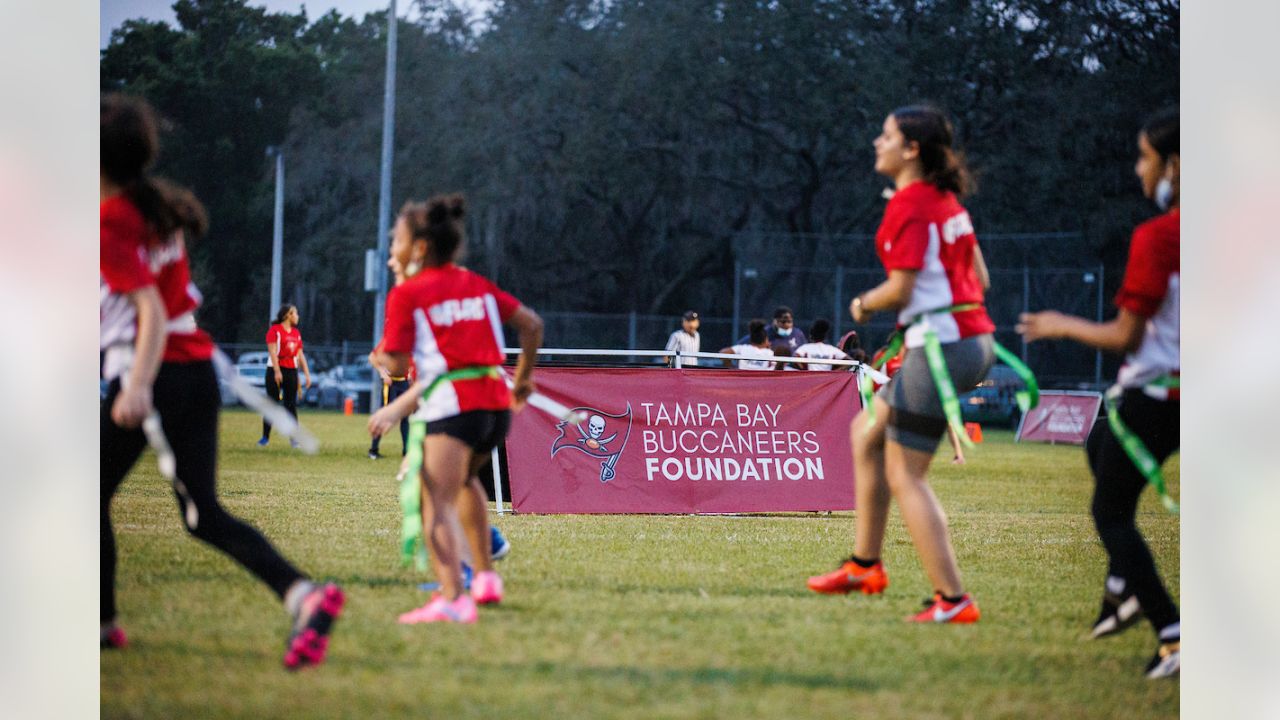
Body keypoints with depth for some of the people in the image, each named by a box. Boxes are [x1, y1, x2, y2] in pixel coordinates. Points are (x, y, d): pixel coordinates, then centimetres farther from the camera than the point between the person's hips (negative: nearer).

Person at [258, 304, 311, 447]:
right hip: (276, 370, -5)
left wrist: (307, 374, 11)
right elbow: (273, 351, -13)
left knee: (291, 404, 3)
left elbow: (300, 355, 17)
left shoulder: (296, 333, 14)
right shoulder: (275, 330, -5)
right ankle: (265, 436, 4)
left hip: (292, 371, 5)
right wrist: (277, 371, -22)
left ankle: (294, 437, 5)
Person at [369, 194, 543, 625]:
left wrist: (381, 357, 17)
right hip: (498, 402, 7)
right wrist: (523, 378, 28)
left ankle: (452, 598, -30)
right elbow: (531, 324, 16)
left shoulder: (406, 295, -1)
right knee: (462, 477, 31)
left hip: (454, 406, -7)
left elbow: (396, 364, -6)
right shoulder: (475, 285, 16)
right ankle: (485, 577, 30)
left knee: (437, 503, -11)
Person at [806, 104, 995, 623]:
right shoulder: (945, 199, 13)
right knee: (867, 433, 21)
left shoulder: (909, 206, -14)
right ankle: (865, 566, 27)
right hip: (973, 337, 10)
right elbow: (976, 278, 17)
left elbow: (901, 291, -18)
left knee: (904, 477, -3)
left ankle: (952, 600, -5)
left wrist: (865, 304, 2)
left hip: (941, 346, -10)